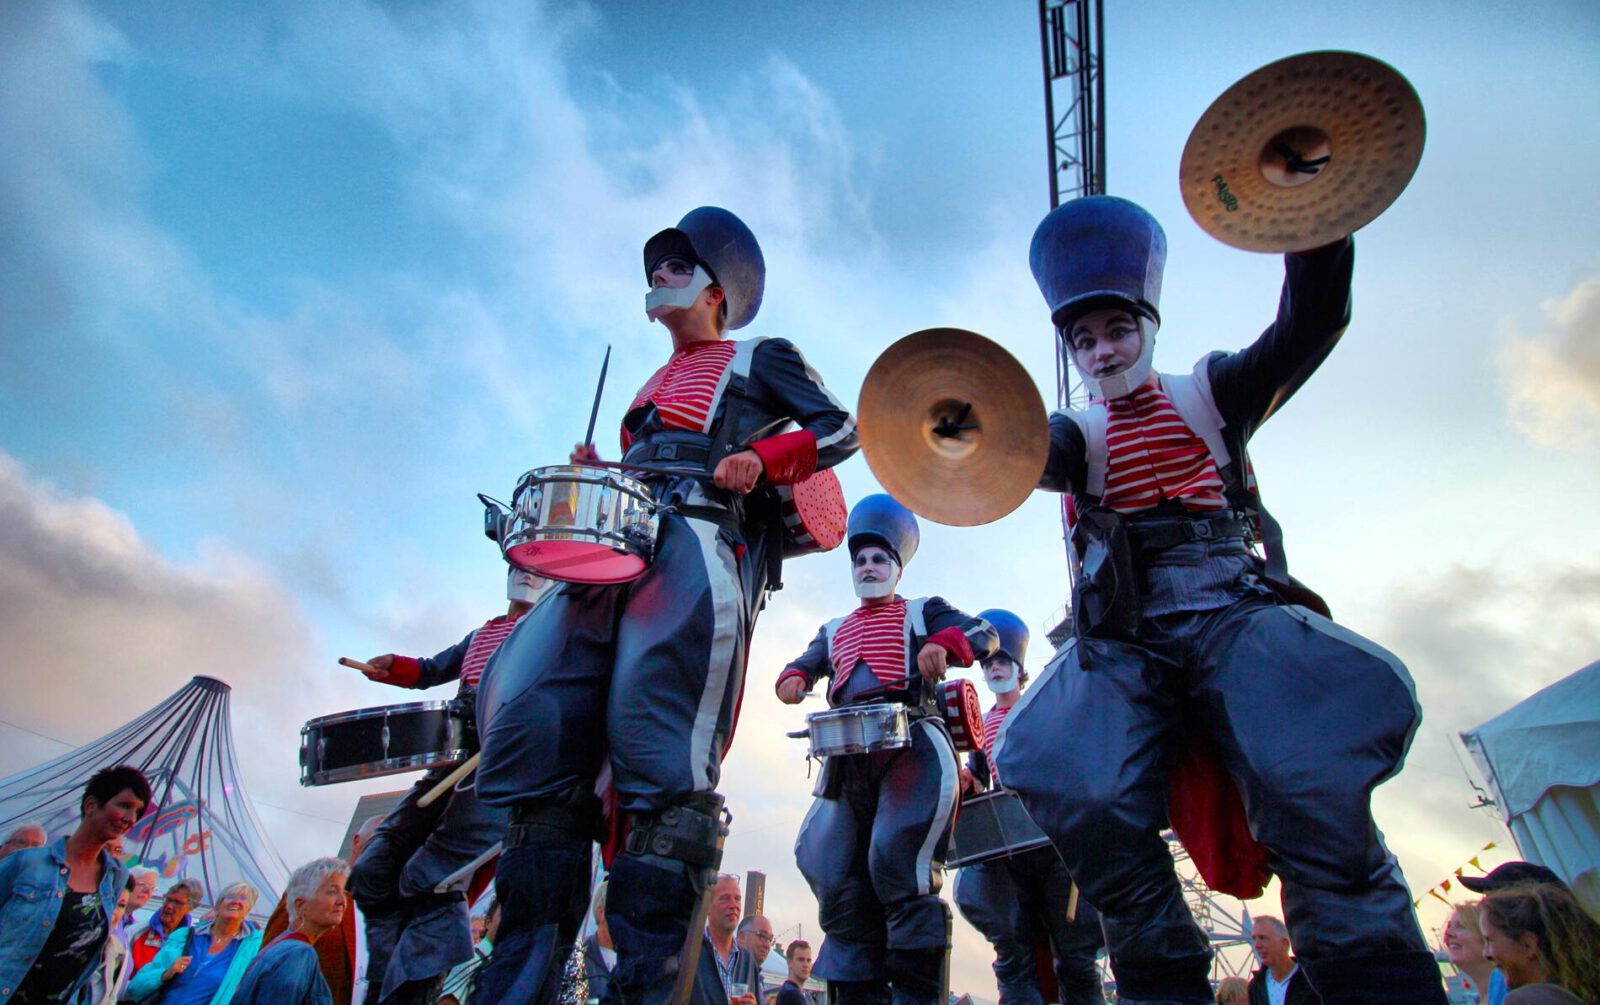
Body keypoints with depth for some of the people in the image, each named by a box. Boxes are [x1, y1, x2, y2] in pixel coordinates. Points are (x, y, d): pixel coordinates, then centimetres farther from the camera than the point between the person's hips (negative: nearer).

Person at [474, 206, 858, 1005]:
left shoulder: (758, 360, 20)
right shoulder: (651, 388, 36)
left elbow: (838, 430, 8)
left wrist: (761, 458, -9)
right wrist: (588, 476, 14)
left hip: (704, 543, -6)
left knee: (659, 759, -19)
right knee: (531, 719, -10)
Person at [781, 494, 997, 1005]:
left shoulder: (921, 612, 15)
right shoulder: (834, 631, 29)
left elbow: (984, 633, 2)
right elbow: (804, 665, 22)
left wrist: (945, 644, -21)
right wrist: (792, 680, -4)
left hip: (913, 747, -5)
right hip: (848, 758, 5)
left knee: (895, 859, -21)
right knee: (834, 876, 1)